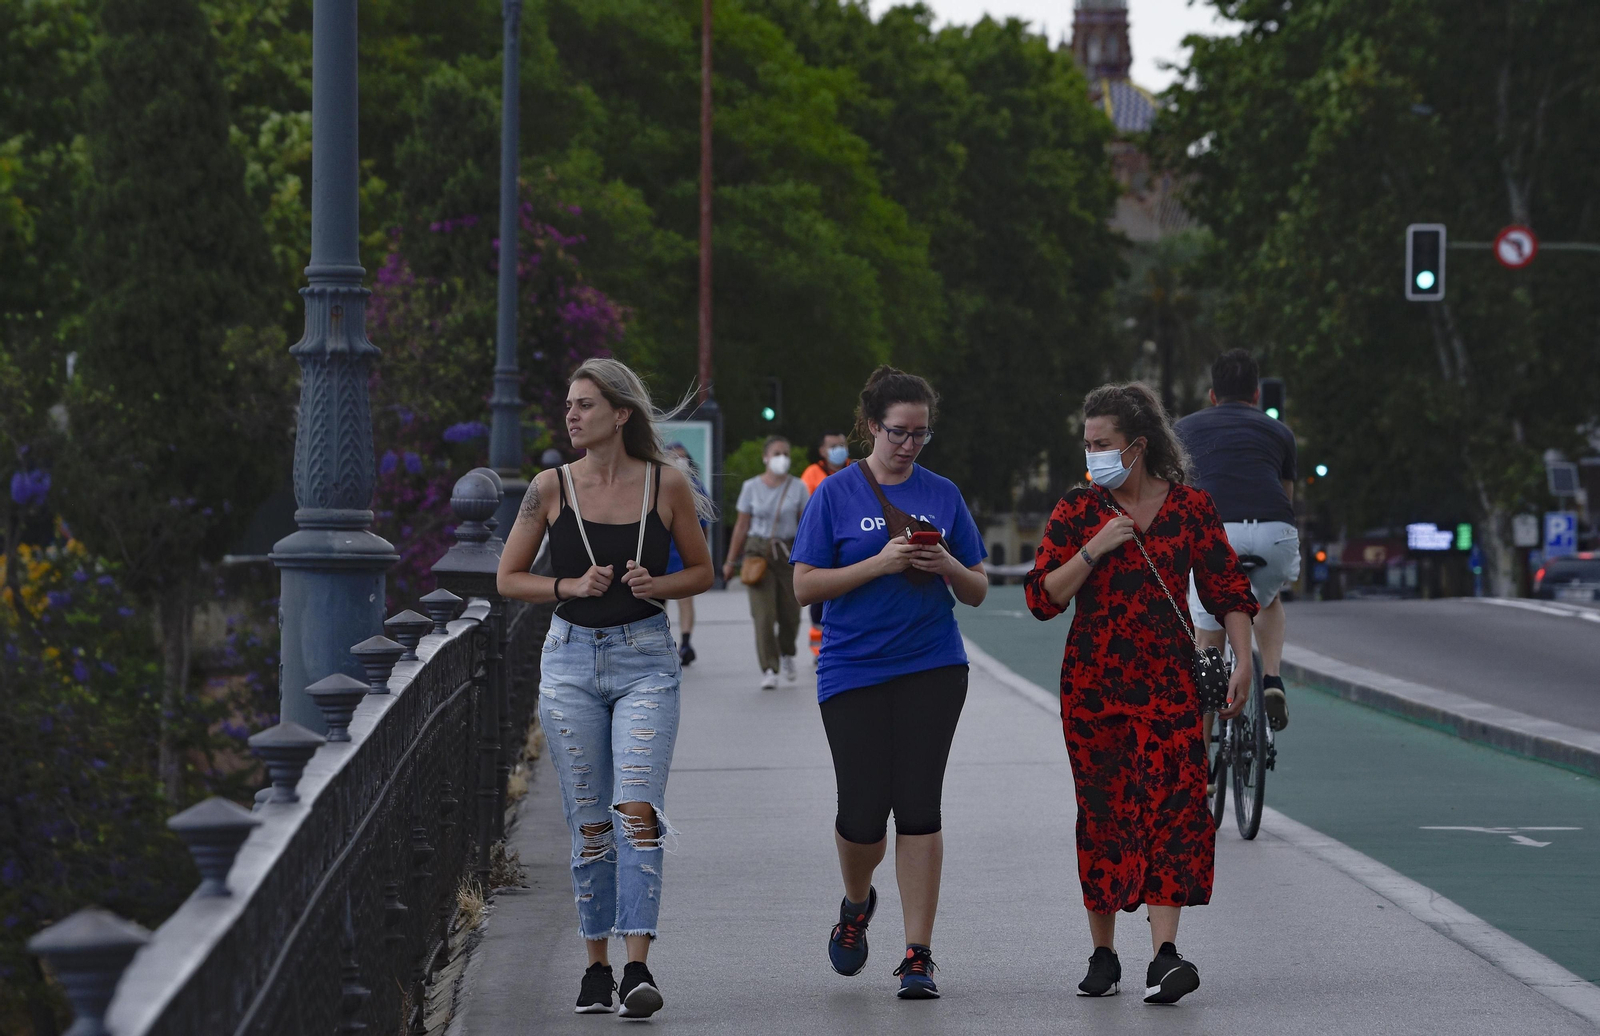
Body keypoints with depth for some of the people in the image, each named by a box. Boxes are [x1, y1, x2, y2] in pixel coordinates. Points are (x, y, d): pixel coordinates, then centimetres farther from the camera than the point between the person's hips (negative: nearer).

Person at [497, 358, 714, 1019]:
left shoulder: (666, 485, 0)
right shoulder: (551, 488, 2)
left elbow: (701, 571, 11)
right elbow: (509, 578, 8)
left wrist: (656, 585, -9)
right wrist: (572, 586, -9)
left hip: (645, 660, -2)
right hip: (571, 660, 2)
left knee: (637, 810, -15)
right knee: (590, 825, 4)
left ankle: (638, 968, -17)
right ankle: (596, 966, 15)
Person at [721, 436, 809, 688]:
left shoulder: (797, 488, 3)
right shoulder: (751, 487, 2)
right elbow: (741, 526, 5)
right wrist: (731, 561, 5)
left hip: (789, 552, 1)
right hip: (758, 552, -1)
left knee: (790, 613, 5)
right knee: (763, 613, -10)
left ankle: (787, 655, 35)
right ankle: (769, 670, -8)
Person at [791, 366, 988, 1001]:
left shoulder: (943, 495, 9)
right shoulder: (837, 495, 1)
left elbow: (978, 593, 12)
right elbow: (805, 587, -4)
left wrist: (949, 567, -10)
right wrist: (880, 564, -15)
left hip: (933, 668, 1)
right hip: (854, 673, -1)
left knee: (919, 806, -6)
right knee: (863, 812, -4)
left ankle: (918, 955, -2)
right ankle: (856, 903, 29)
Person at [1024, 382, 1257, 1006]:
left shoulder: (1190, 508, 3)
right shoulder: (1078, 510, 4)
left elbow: (1229, 591, 5)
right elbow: (1042, 598, -3)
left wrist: (1242, 662, -6)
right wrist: (1095, 549, -14)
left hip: (1168, 683, -1)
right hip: (1093, 684, 1)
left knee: (1173, 804, -13)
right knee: (1102, 813, 3)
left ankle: (1164, 955, -20)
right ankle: (1103, 955, 14)